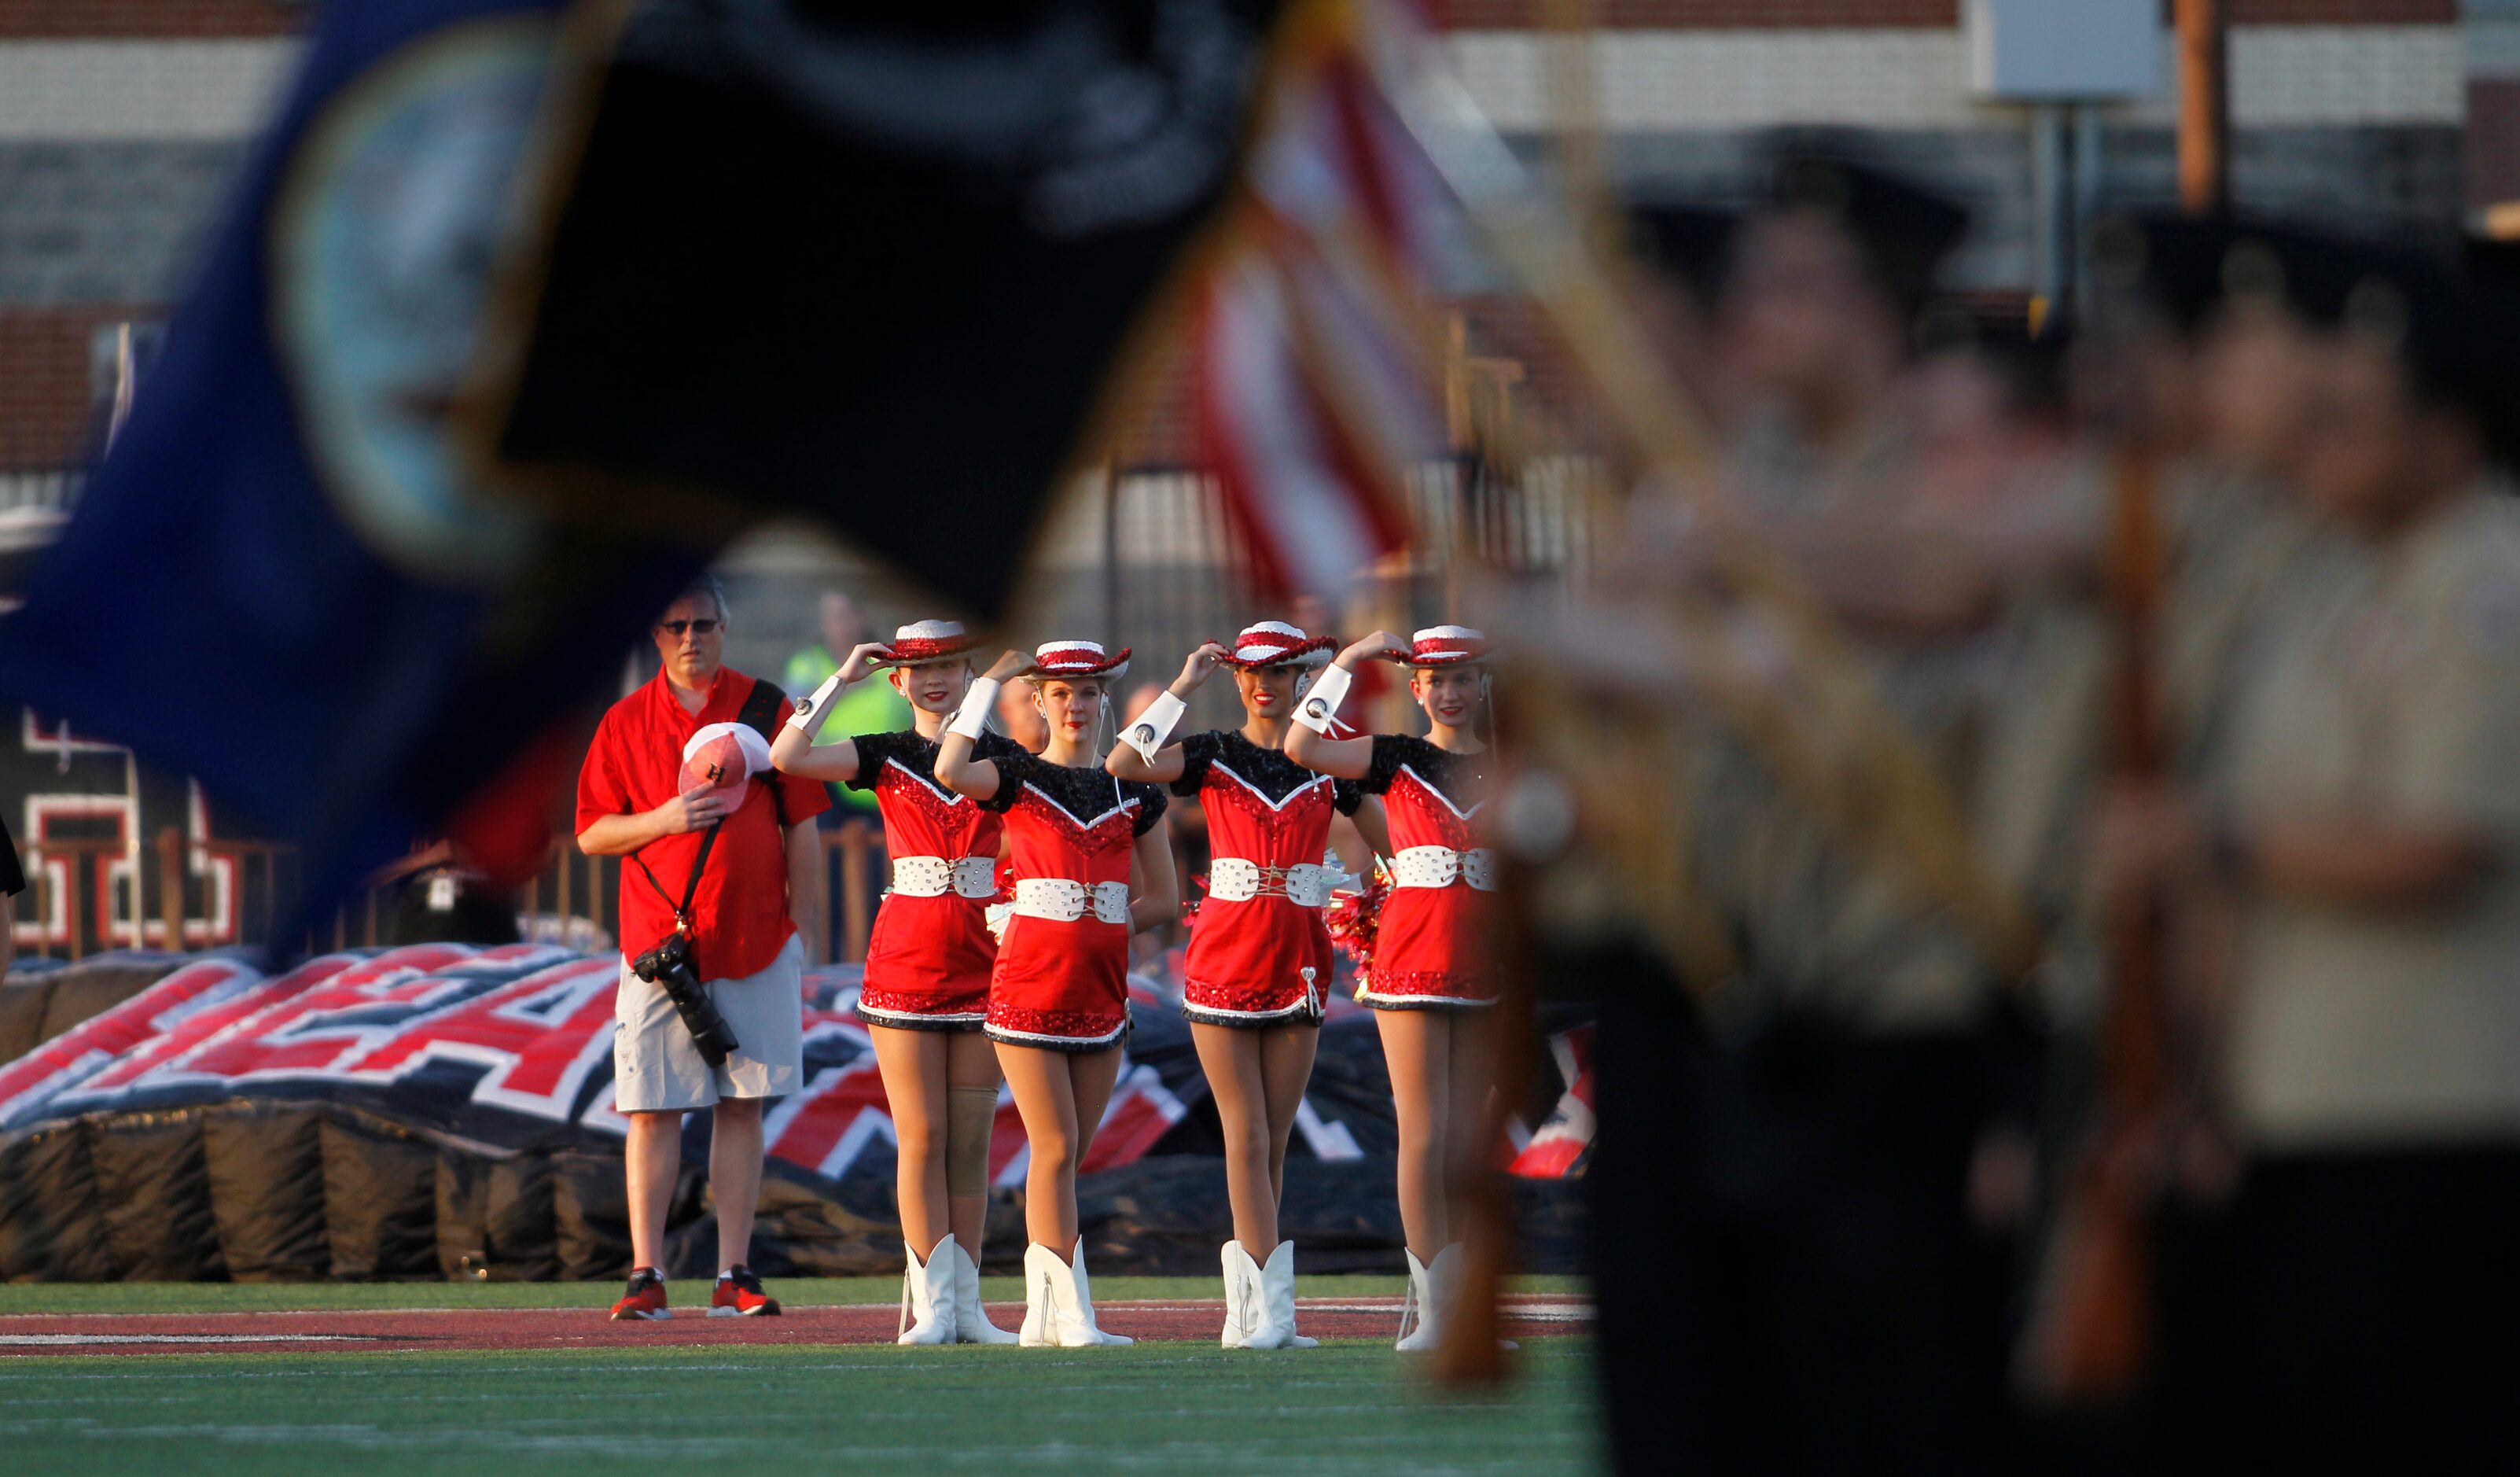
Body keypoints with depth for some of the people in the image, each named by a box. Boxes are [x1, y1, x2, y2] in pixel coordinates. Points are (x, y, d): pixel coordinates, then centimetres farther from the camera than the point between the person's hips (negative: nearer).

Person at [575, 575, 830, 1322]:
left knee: (742, 1106, 3)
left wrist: (801, 937, 2)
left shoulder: (766, 709, 6)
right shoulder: (625, 722, 7)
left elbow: (802, 831, 7)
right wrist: (661, 820, -12)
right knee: (653, 1110, -3)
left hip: (754, 944, 0)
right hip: (659, 944, 0)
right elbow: (591, 834, 7)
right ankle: (646, 1275, -2)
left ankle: (735, 1276, 6)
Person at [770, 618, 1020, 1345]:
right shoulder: (885, 757, 5)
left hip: (983, 957, 1)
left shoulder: (1005, 758, 7)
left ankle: (966, 1301, 5)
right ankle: (931, 1301, 0)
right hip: (906, 954, -1)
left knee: (970, 1139, 2)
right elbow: (787, 757, -10)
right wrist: (843, 679, -6)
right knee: (921, 1137, -3)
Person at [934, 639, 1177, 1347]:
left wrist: (1099, 923, -1)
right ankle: (1073, 1313, -10)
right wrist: (991, 680, -12)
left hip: (1102, 990, 4)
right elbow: (950, 770, -21)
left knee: (1069, 1153, 7)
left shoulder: (1133, 789, 11)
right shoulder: (1018, 777, 1)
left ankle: (1041, 1314, 13)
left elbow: (1163, 898, 14)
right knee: (1056, 1148, -9)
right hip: (1029, 986, -4)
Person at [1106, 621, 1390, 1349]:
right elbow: (1122, 763, -14)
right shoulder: (1212, 756, 3)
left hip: (1297, 965, 2)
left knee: (1273, 1142, 4)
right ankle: (1273, 1308, -10)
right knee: (1247, 1136, -7)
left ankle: (1246, 1312, 9)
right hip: (1224, 957, -2)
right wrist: (1183, 687, -10)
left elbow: (1392, 843, 17)